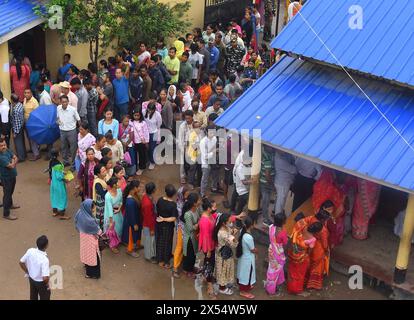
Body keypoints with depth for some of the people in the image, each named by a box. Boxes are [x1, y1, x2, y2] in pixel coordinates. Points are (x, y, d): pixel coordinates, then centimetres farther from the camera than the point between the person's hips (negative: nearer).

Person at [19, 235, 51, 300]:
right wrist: (47, 284, -14)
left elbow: (21, 263, -5)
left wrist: (27, 272, 9)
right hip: (41, 282, -6)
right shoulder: (44, 259, -37)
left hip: (31, 279, 6)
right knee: (44, 298, 18)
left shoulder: (30, 251, -20)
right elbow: (45, 278, -36)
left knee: (33, 298, 27)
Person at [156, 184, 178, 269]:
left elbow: (157, 211, 1)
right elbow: (174, 218, -27)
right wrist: (164, 219, -16)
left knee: (159, 242, 20)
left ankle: (160, 261, 33)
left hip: (159, 224, 4)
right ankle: (166, 262, 26)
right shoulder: (173, 204, -25)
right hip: (168, 226, -4)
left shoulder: (160, 200, -12)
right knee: (167, 243, 13)